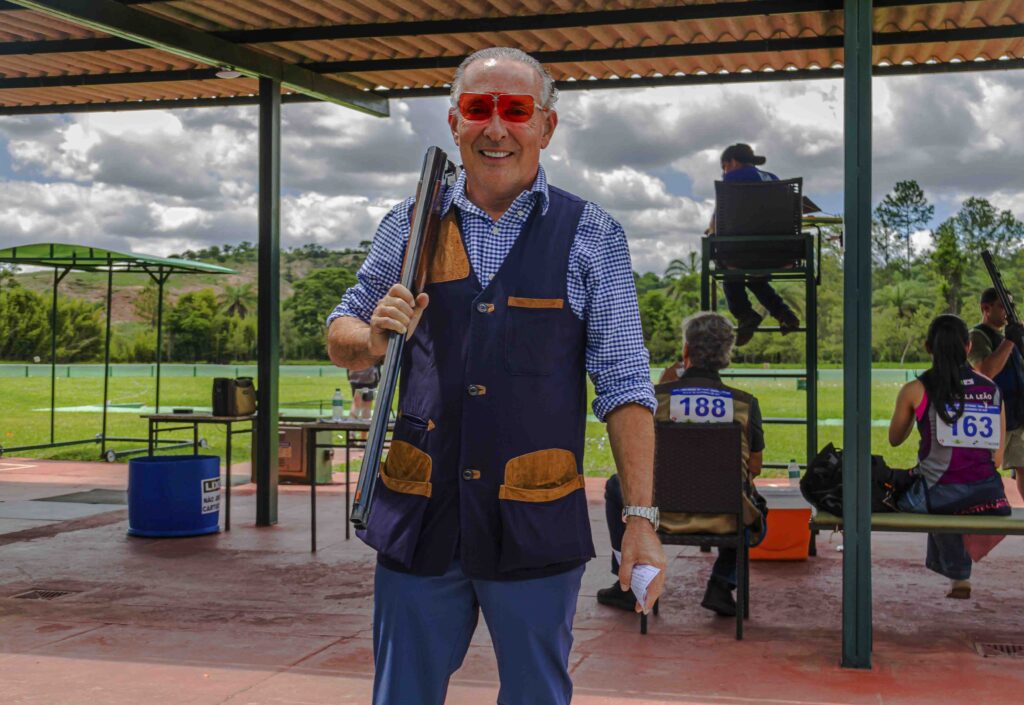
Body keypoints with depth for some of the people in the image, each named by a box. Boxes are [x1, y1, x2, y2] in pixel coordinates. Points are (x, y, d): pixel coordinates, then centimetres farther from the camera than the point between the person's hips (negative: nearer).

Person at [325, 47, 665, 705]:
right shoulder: (411, 226, 8)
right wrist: (372, 337, -8)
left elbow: (624, 385, -1)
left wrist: (641, 517, -9)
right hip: (419, 520, 2)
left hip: (536, 527, -2)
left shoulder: (591, 236, 2)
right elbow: (341, 336, 16)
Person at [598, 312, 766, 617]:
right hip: (726, 518, 1)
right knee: (755, 506, 36)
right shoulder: (746, 403, -6)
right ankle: (721, 585, 22)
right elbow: (755, 468, 4)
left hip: (664, 514, -1)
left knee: (615, 485, 31)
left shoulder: (656, 395, -9)